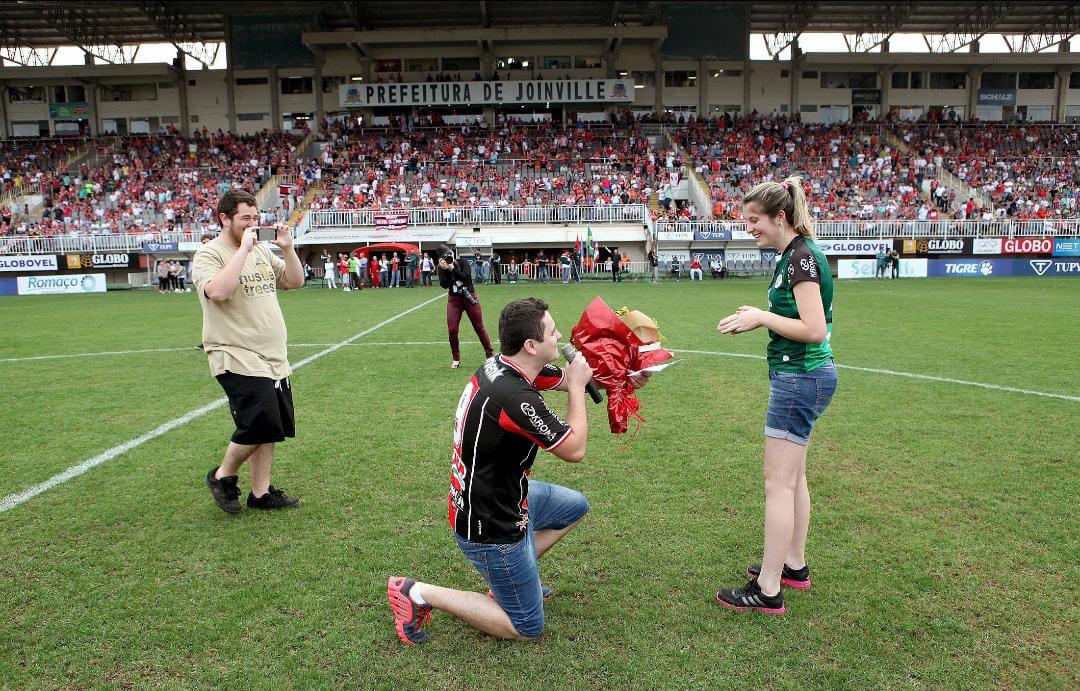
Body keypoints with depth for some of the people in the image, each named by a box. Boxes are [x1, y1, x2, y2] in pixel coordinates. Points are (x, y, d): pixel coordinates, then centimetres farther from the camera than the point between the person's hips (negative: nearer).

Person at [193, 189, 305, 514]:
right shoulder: (209, 254, -9)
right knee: (259, 425, -12)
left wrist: (287, 247, 0)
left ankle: (260, 492, 22)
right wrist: (243, 249, -24)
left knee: (271, 428, 10)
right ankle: (222, 476, 14)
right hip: (238, 359, -8)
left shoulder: (262, 250, 13)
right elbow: (217, 292, -28)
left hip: (274, 358, 8)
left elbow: (294, 281, 14)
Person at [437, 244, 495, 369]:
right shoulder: (442, 269, -2)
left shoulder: (462, 262, -6)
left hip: (469, 297, -2)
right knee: (452, 329, -5)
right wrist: (444, 269, -23)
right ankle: (456, 358, 11)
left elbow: (466, 277, -21)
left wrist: (452, 269, -25)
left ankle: (490, 354, 11)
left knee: (479, 327, 2)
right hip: (454, 300, 2)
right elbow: (444, 285, -16)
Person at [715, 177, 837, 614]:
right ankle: (793, 565, 33)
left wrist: (761, 318, -15)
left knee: (778, 483, -4)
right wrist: (759, 318, 6)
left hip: (801, 377, -10)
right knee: (793, 477, 18)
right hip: (802, 376, 10)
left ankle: (768, 590, 5)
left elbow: (814, 330, -24)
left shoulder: (801, 257, -18)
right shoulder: (794, 254, 12)